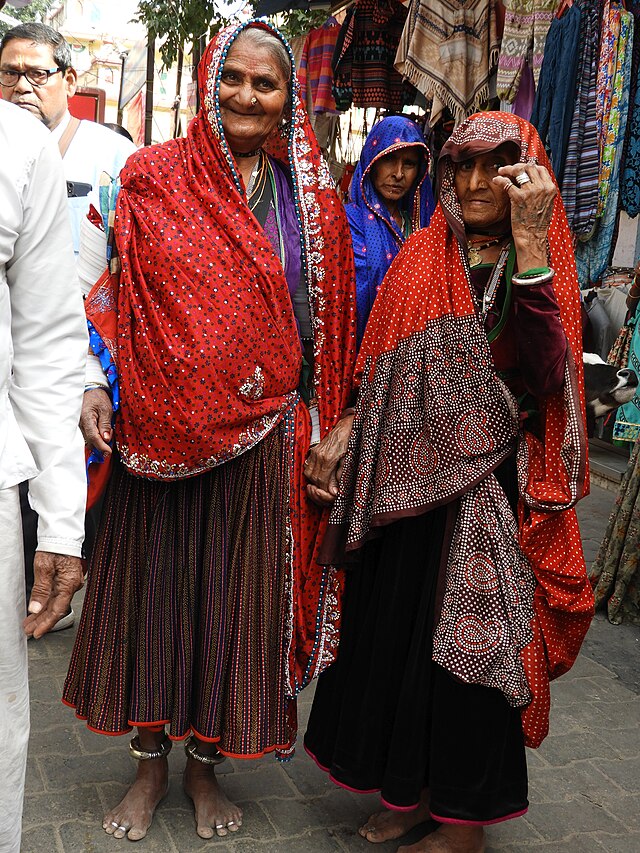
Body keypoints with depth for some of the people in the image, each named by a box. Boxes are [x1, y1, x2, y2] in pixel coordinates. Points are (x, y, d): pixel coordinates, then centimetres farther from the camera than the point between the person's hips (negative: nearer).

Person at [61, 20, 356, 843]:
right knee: (153, 582, 9)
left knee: (238, 593, 8)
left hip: (262, 434, 1)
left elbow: (326, 318, 7)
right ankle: (149, 761, 30)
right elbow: (110, 284, 4)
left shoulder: (308, 196, 6)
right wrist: (93, 384, -9)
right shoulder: (153, 176, 3)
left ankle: (206, 760, 29)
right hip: (158, 427, 0)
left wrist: (334, 423, 1)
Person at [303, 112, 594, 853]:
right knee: (396, 632, 12)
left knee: (471, 644, 6)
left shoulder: (544, 269, -6)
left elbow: (542, 374, -25)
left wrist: (529, 245, -28)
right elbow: (380, 373, 11)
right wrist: (340, 436, -2)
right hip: (406, 480, 5)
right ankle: (409, 791, 34)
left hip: (490, 491, -4)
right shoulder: (420, 260, 6)